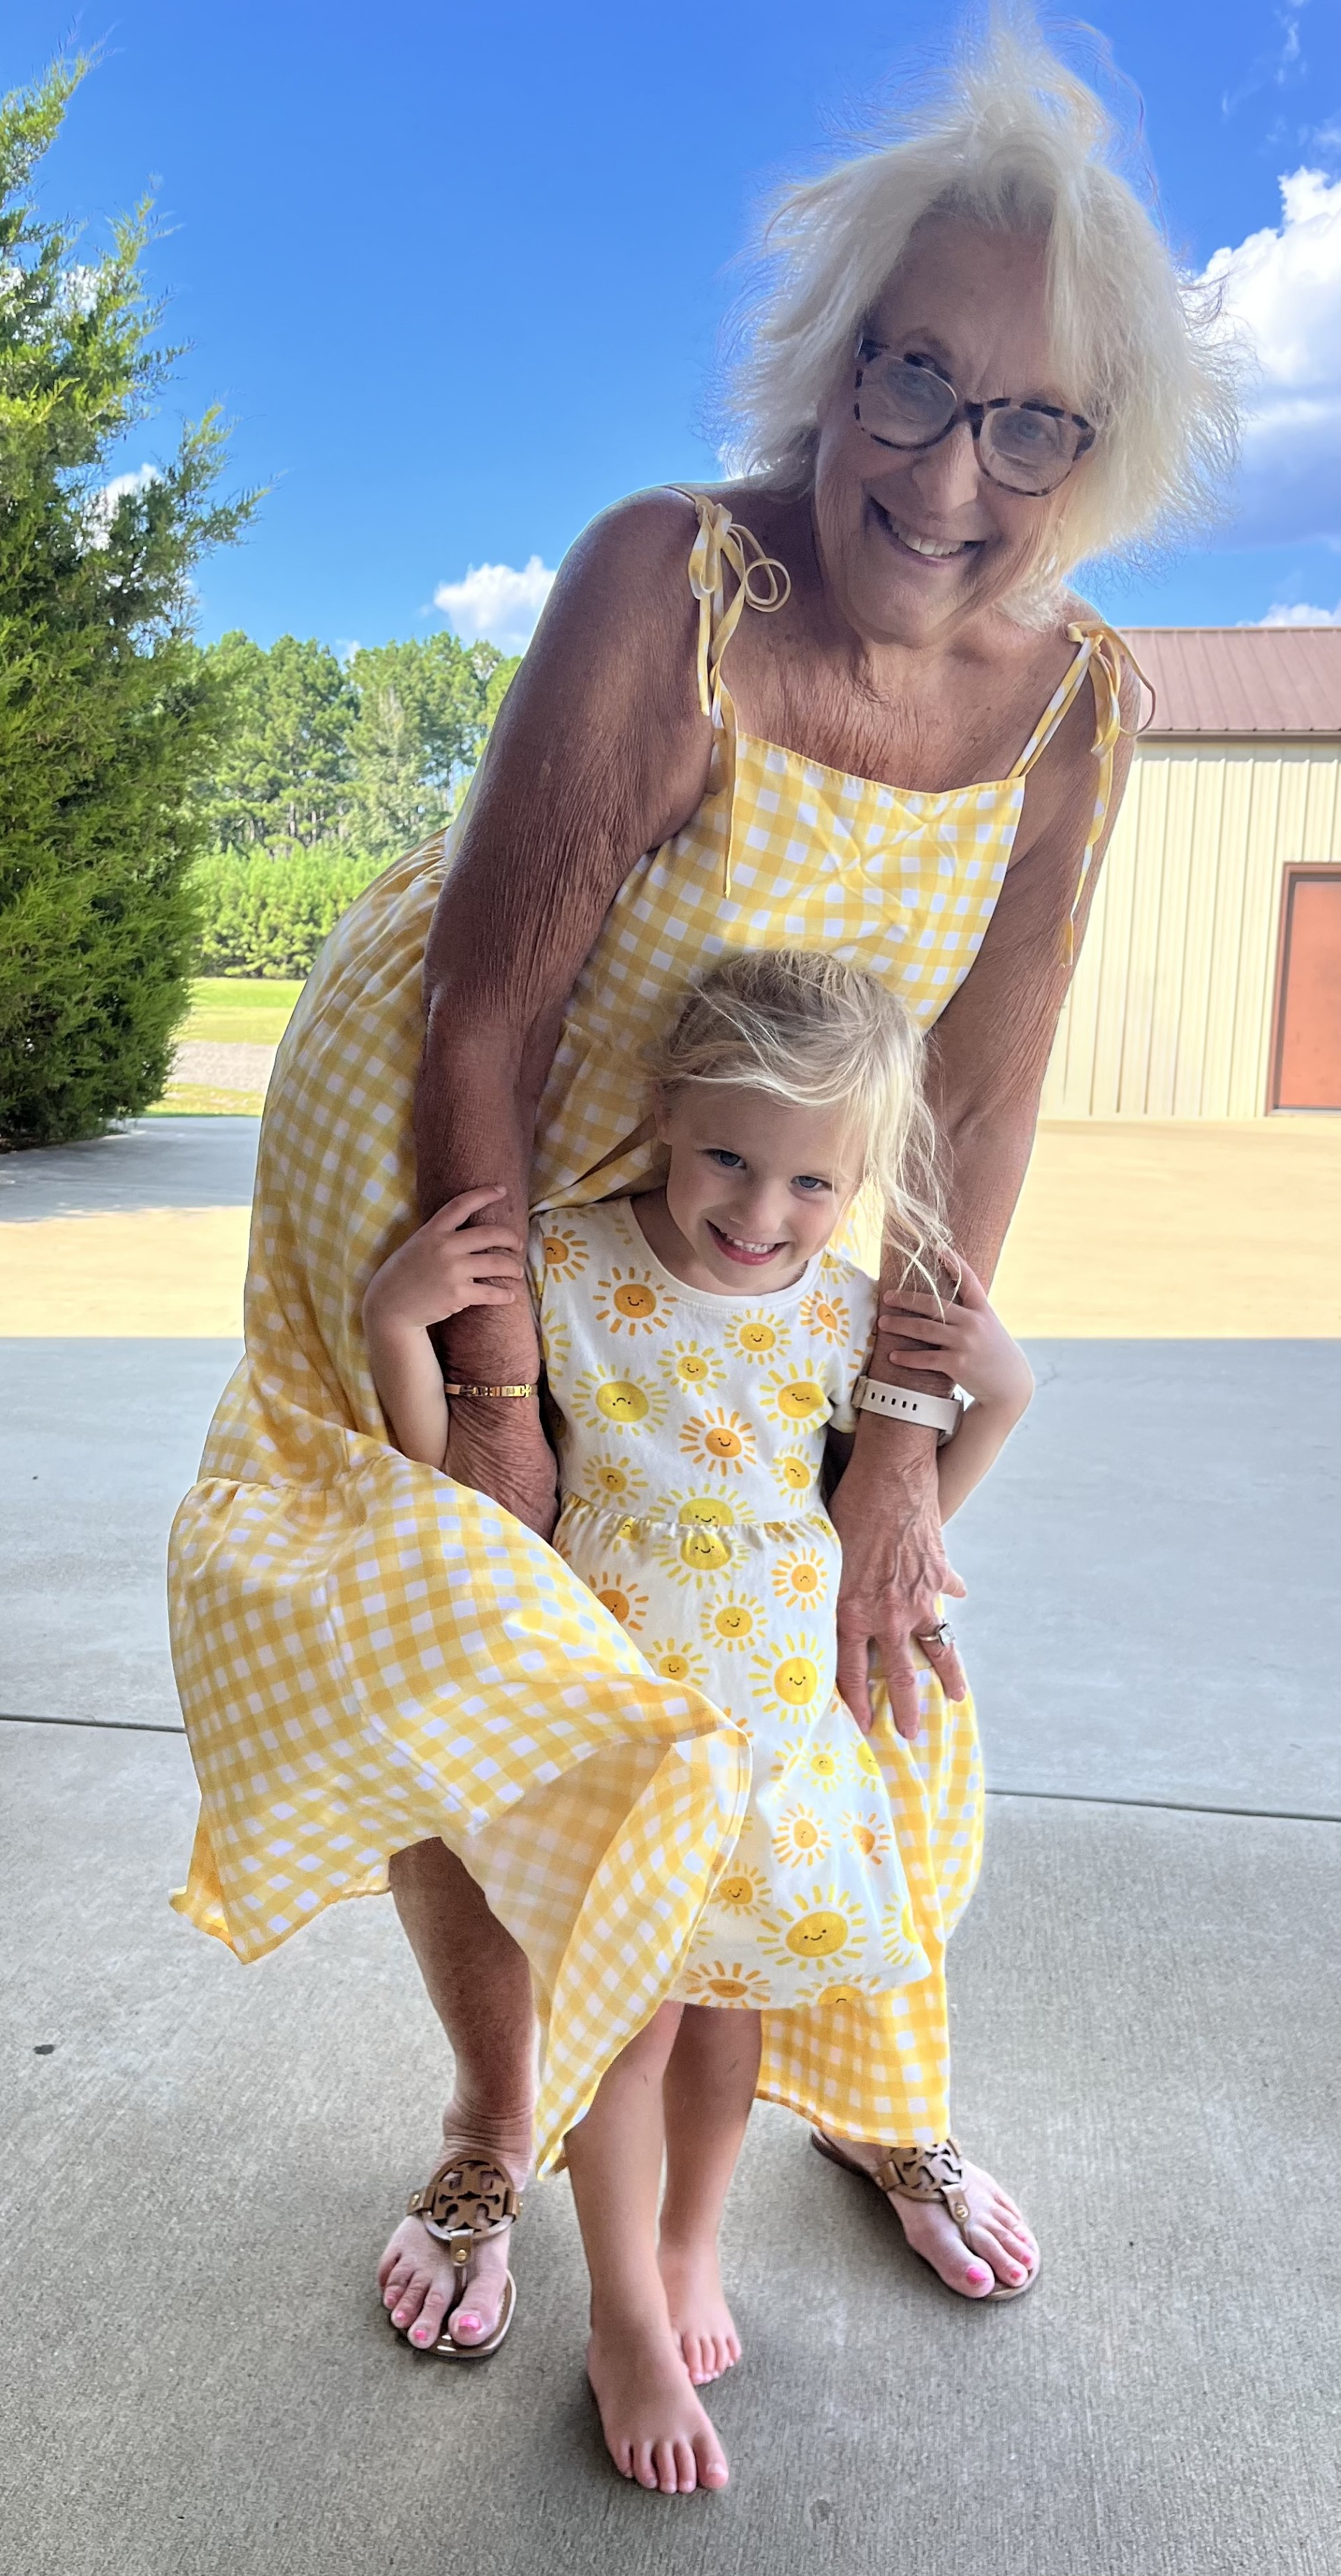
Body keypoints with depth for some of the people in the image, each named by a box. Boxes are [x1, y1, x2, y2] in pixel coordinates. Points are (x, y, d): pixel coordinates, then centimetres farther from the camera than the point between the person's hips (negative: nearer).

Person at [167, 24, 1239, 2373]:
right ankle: (496, 2128, 27)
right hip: (436, 1174, -3)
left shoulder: (1076, 702, -14)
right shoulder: (666, 591, -29)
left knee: (841, 1672, 10)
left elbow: (982, 1090, -12)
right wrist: (494, 1415, -23)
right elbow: (483, 1015, -26)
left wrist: (903, 1440, -14)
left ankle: (875, 2092, 39)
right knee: (445, 1670, -4)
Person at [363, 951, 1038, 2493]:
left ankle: (692, 2248, 45)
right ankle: (626, 2322, 33)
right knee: (632, 2009, 8)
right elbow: (443, 1473, -12)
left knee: (730, 1997, 17)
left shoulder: (848, 1315, -6)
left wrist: (998, 1399, -8)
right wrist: (395, 1322, -27)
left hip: (782, 1722, 3)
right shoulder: (568, 1270, -17)